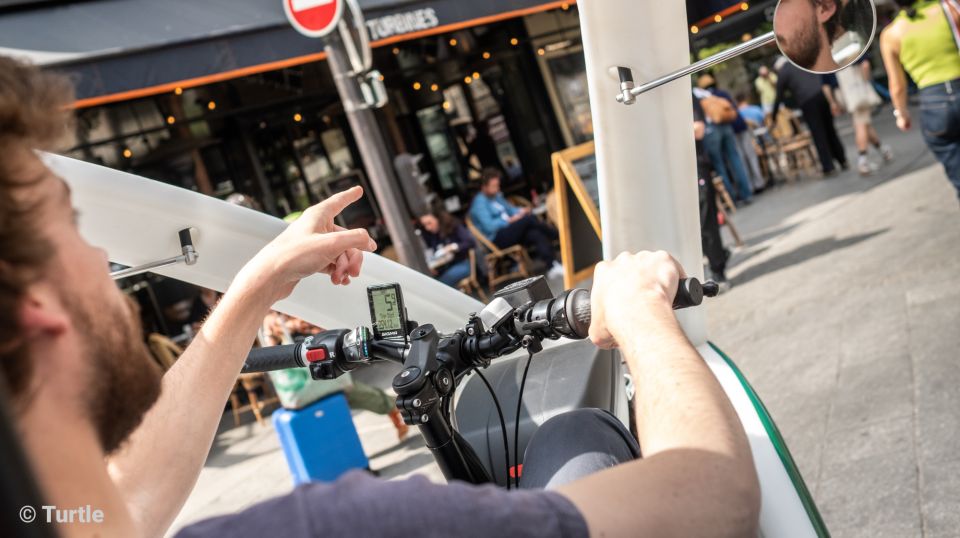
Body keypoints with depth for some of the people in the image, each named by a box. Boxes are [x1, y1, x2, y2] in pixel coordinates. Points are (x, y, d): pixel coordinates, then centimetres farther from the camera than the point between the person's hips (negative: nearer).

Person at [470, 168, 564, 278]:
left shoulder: (497, 196, 17)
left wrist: (520, 211, 2)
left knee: (536, 234, -22)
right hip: (497, 239, -8)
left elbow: (510, 208, 25)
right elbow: (489, 226, -18)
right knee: (529, 219, -22)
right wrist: (510, 220, -15)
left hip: (509, 232, 8)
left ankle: (552, 266, -35)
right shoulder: (479, 202, -8)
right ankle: (560, 235, -6)